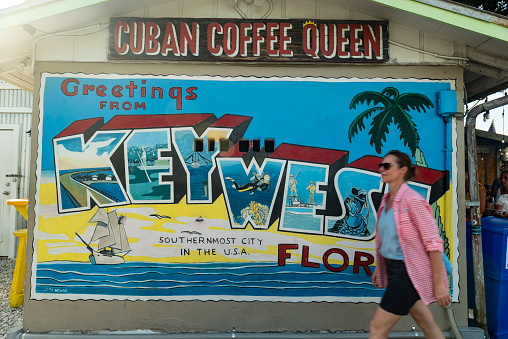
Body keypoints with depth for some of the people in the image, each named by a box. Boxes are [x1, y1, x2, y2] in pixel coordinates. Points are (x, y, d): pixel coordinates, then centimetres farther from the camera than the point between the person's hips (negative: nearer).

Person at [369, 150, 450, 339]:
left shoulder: (412, 200, -18)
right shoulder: (386, 200, 7)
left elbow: (434, 243, -19)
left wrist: (439, 284, -17)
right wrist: (378, 267, 19)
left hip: (408, 272, -8)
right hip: (393, 269, 8)